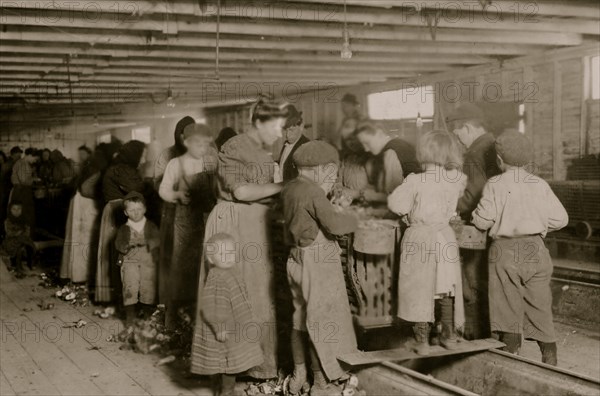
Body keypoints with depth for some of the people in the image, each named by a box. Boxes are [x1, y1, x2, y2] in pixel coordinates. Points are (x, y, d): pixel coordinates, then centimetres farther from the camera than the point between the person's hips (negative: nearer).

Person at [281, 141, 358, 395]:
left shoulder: (289, 189, 7)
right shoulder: (313, 192, -19)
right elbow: (333, 224, -25)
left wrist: (328, 199, 4)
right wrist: (352, 220, -7)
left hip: (298, 258, 9)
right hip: (318, 263, -9)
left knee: (300, 318, 18)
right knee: (322, 320, 1)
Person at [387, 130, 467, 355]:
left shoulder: (415, 181, -17)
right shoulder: (457, 180, -6)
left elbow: (395, 204, -11)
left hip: (419, 238, -4)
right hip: (445, 238, 4)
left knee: (419, 291, 5)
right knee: (446, 291, 16)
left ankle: (422, 341, 8)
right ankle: (449, 336, 24)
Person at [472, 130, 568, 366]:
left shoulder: (495, 185, -6)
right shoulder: (540, 185, 2)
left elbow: (483, 221, -9)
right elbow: (560, 219, 2)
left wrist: (475, 215, 13)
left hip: (505, 251, -3)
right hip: (535, 249, 3)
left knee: (508, 309, 4)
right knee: (540, 306, 12)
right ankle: (550, 360, 15)